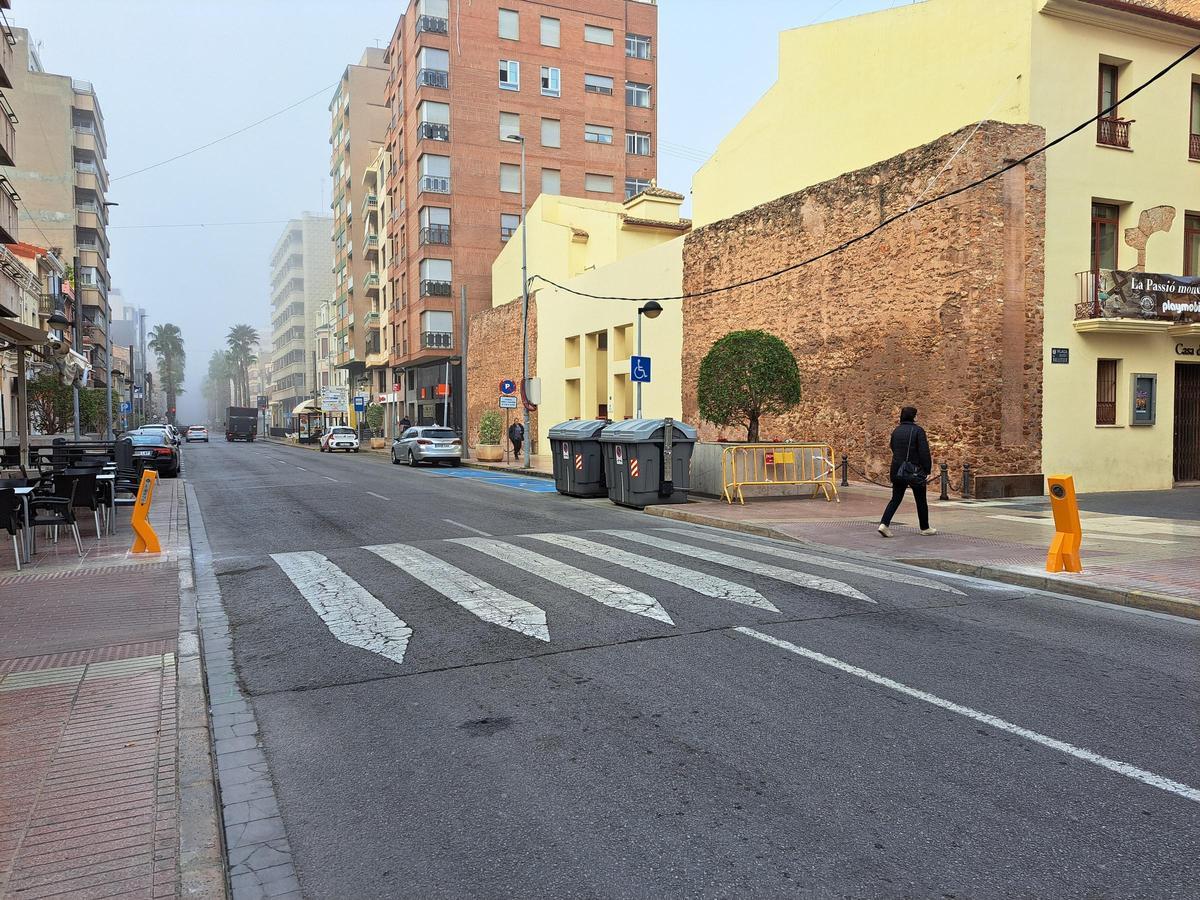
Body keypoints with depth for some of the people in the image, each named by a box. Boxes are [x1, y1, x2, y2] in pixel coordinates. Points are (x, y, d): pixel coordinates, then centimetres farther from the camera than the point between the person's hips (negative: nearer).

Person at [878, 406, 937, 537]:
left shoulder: (896, 431, 6)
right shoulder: (918, 430, -11)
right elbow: (924, 452, -14)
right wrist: (927, 469, -9)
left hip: (897, 471, 5)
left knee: (896, 499, 7)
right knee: (921, 500, 11)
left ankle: (884, 524, -10)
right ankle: (925, 528, 22)